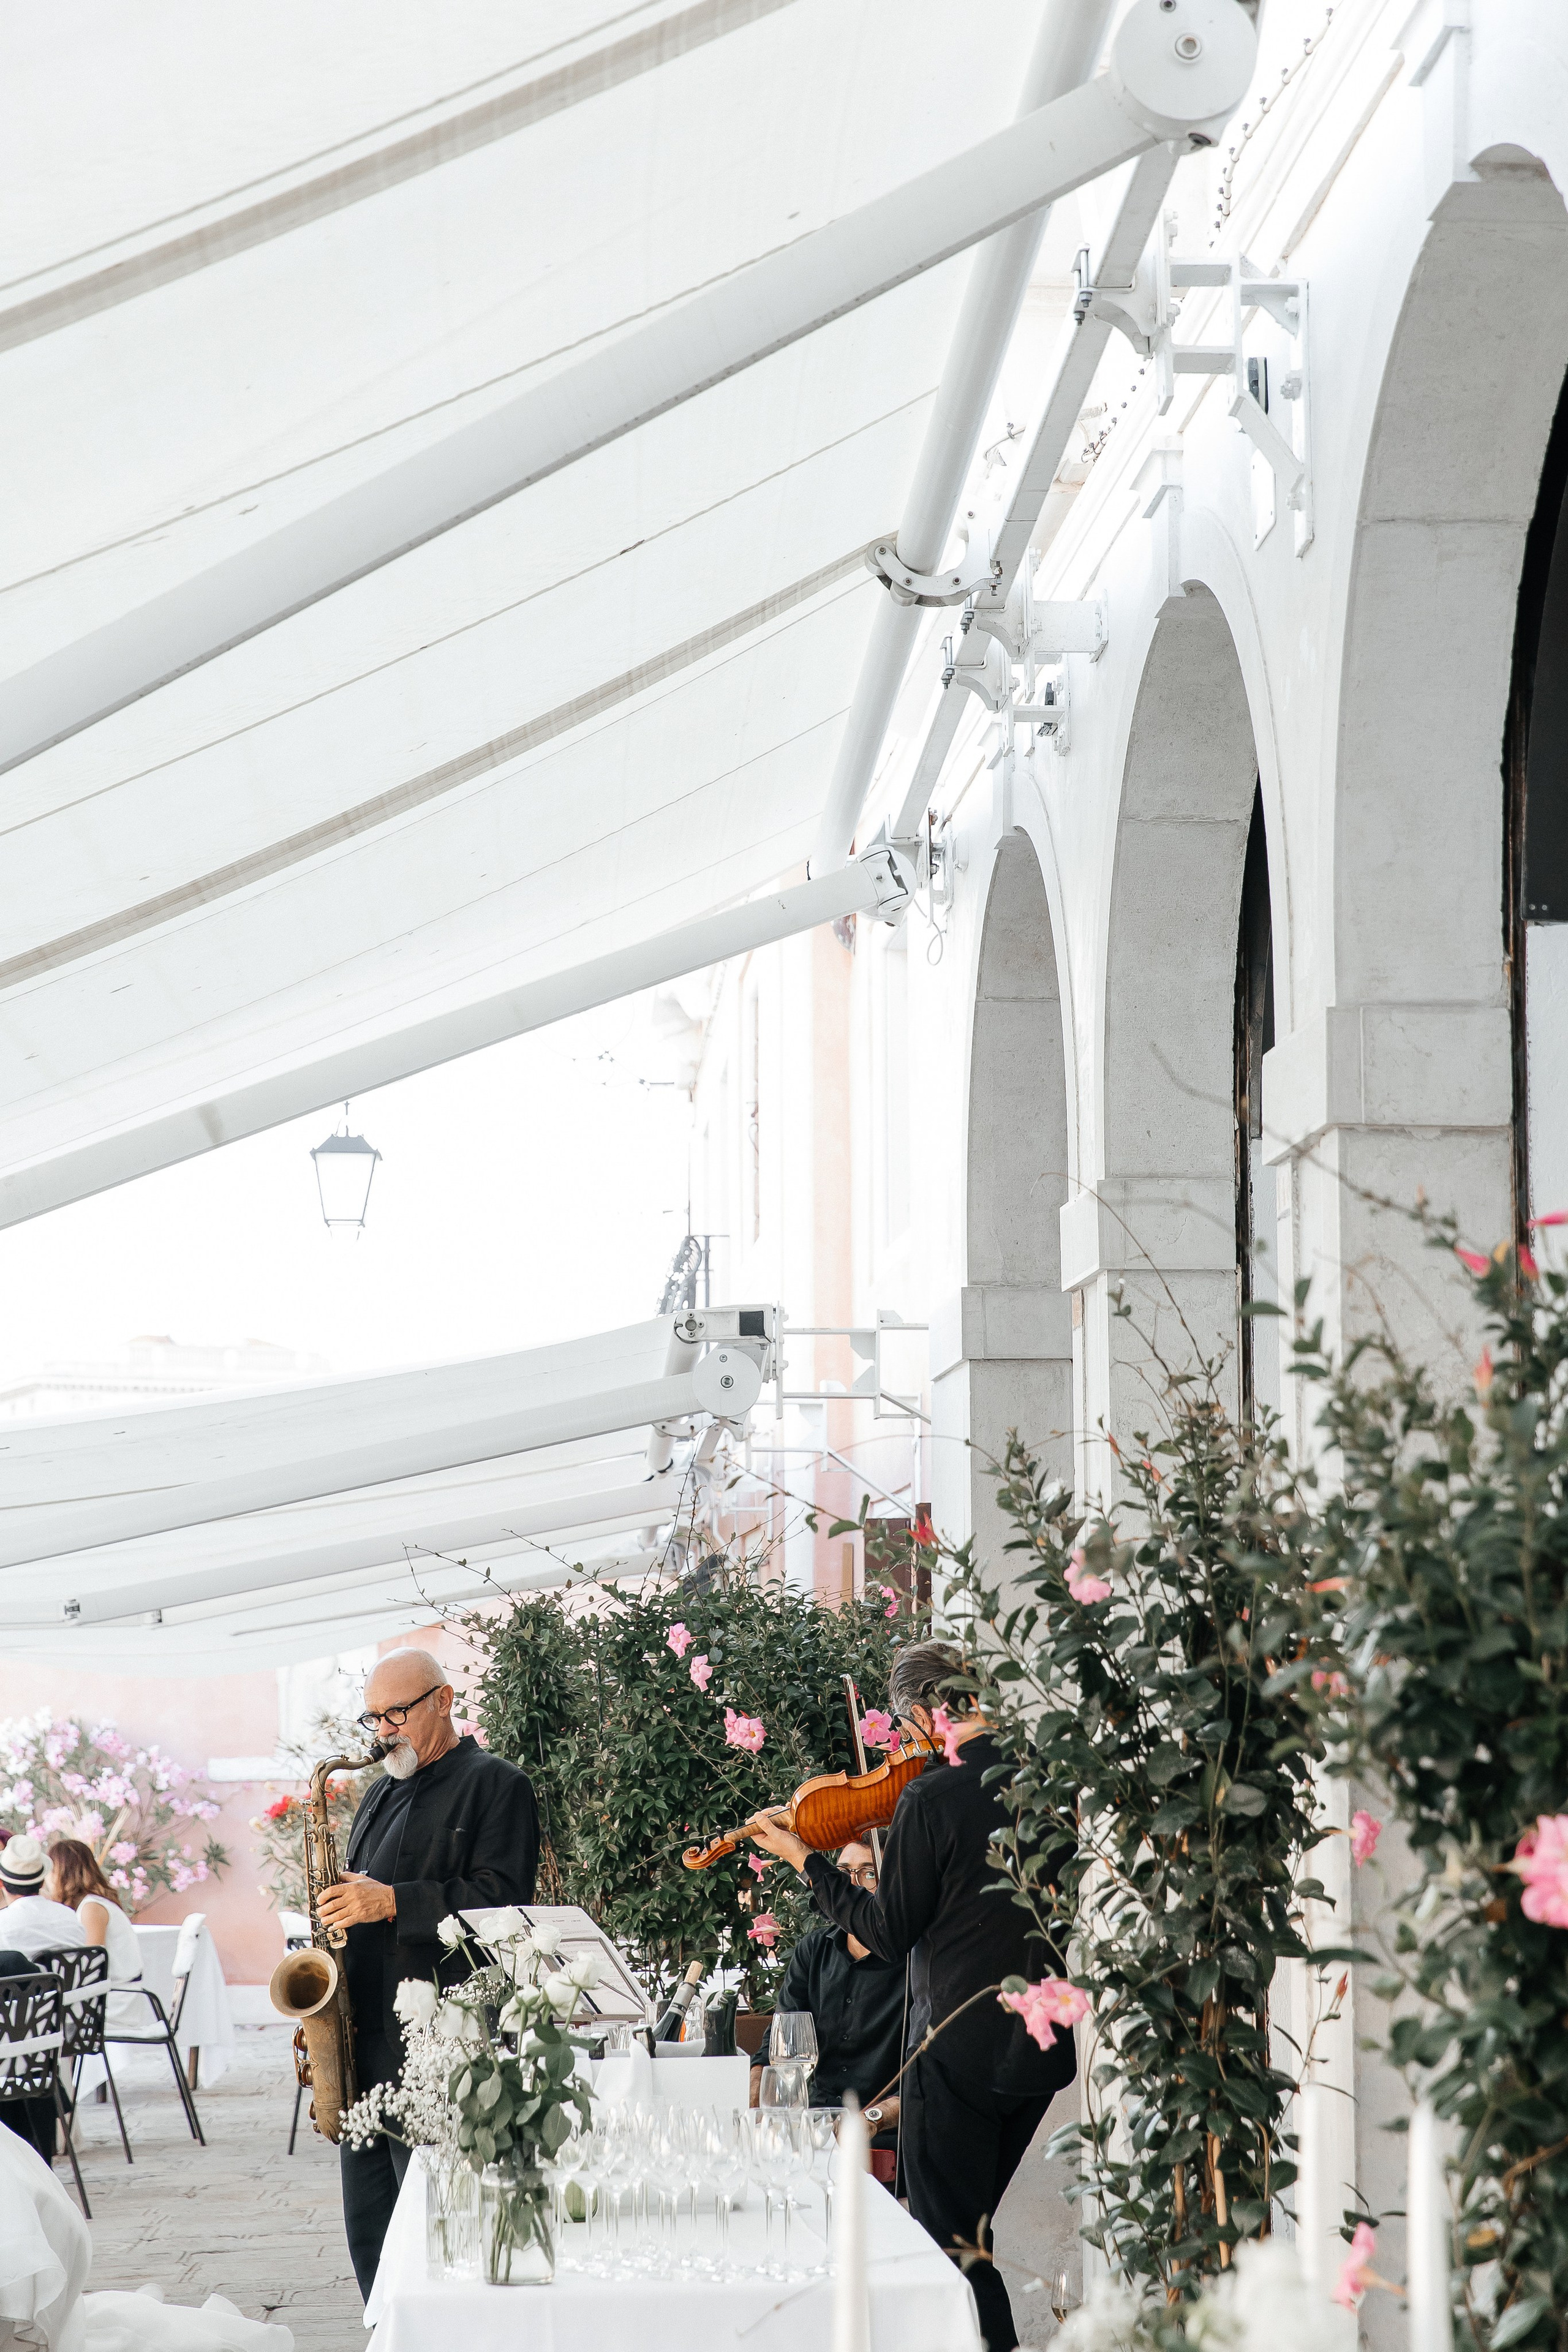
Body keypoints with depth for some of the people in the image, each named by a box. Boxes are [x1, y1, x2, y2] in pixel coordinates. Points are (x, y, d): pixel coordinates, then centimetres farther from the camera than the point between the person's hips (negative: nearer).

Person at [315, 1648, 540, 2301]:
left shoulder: (496, 1785, -2)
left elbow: (501, 1899, -14)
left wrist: (393, 1903, -20)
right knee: (368, 2228, 8)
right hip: (364, 2041, 8)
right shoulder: (381, 1795, 22)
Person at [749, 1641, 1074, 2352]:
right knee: (971, 2227, 21)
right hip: (1043, 2048, 7)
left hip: (960, 2048, -7)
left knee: (951, 2240, 1)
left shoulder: (932, 1798, -17)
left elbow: (890, 1934, -11)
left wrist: (806, 1861, -1)